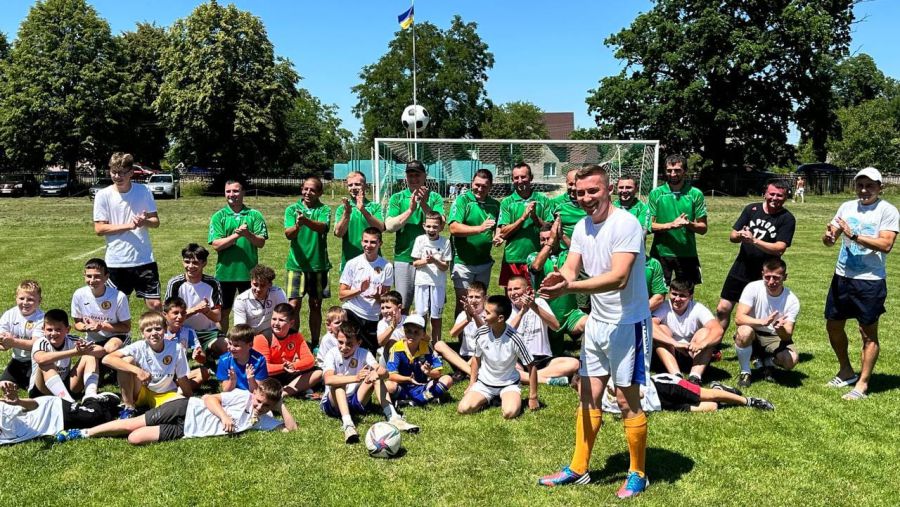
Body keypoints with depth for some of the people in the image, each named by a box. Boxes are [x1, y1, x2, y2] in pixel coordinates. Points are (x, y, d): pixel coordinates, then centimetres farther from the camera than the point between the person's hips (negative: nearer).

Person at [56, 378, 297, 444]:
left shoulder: (262, 421, 0)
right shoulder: (242, 395, -8)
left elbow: (291, 427, -5)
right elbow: (209, 398, -8)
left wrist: (281, 405, -13)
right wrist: (224, 416, -24)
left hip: (185, 430, 2)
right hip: (187, 409, -2)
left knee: (134, 438, -9)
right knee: (132, 424, -8)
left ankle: (84, 434, 13)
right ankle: (84, 432, 17)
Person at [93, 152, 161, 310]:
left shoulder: (144, 191, 0)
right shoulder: (103, 195, -2)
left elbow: (156, 221, 4)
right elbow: (99, 229, -5)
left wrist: (144, 222, -19)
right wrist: (128, 226, -16)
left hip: (144, 259, 0)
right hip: (116, 261, 0)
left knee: (155, 304, 0)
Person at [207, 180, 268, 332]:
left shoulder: (254, 215, 1)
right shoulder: (218, 216, 1)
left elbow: (261, 243, -5)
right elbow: (216, 245, -8)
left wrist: (248, 234, -24)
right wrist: (236, 235, -21)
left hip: (249, 272, 0)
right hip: (225, 272, 0)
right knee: (224, 311, 11)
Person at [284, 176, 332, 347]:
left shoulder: (324, 210, 1)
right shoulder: (292, 209, 3)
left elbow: (322, 227, -20)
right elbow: (288, 234, -11)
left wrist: (306, 221, -39)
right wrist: (297, 226, -33)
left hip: (318, 264, 1)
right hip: (296, 264, -1)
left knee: (315, 306, 11)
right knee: (293, 305, -7)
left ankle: (315, 343, 23)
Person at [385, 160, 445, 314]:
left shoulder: (434, 198, 3)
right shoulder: (397, 198, 5)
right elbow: (389, 226, -8)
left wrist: (424, 205, -23)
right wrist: (410, 209, -18)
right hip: (403, 259, 0)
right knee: (402, 306, 6)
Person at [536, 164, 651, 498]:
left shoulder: (625, 224, -19)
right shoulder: (581, 227, 5)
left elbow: (618, 278, -29)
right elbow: (571, 268, -4)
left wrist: (569, 287, -38)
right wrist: (558, 278, -29)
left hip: (628, 324, -7)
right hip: (596, 322, 7)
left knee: (627, 401, 3)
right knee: (588, 396, 14)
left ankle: (638, 474, 22)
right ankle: (578, 469, 27)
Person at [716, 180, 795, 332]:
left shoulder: (787, 219, -8)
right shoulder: (751, 209, 2)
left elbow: (780, 248, -18)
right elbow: (732, 237, 3)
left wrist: (754, 240, -28)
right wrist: (739, 235, -20)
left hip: (765, 275, -3)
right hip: (740, 269, 3)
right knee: (723, 309, 5)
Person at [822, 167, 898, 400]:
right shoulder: (847, 207, 8)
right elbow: (830, 240, 7)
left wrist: (853, 235, -25)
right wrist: (828, 236, -16)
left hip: (870, 281, -6)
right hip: (842, 277, 6)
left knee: (868, 333, 3)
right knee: (833, 325, 14)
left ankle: (862, 384, 12)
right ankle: (846, 372, 32)